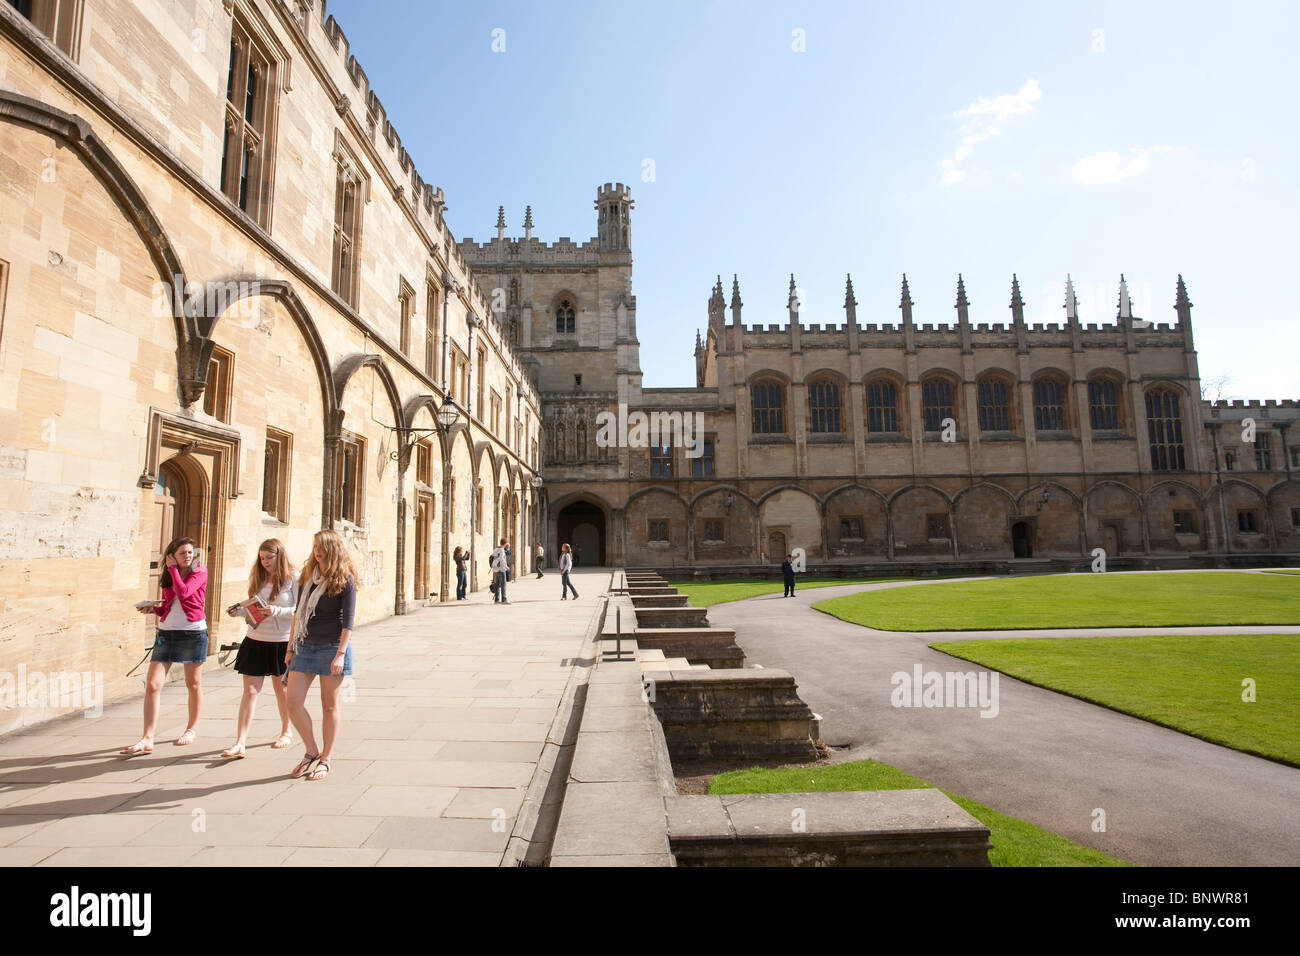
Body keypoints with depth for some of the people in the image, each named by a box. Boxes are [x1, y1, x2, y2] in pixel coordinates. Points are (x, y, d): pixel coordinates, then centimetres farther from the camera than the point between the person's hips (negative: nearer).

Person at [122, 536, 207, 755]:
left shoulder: (199, 572, -4)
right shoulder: (168, 575, 12)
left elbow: (183, 592, -21)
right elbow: (166, 606, 19)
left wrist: (173, 568, -10)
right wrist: (153, 608, -3)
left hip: (193, 632, -4)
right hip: (166, 632, 5)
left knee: (193, 683, 9)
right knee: (152, 684, -5)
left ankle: (192, 728, 25)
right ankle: (147, 739, -1)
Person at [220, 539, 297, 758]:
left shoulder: (293, 580, -8)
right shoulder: (258, 579, 8)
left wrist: (276, 611, -26)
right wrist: (239, 611, -6)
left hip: (282, 642, -4)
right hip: (255, 641, 4)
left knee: (281, 688, 13)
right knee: (250, 691, 0)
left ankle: (286, 732, 31)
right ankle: (240, 743, 2)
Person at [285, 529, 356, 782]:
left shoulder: (345, 580, -8)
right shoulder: (307, 576, 9)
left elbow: (348, 621, -11)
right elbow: (298, 613, 15)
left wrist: (340, 654, -19)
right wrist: (290, 647, 13)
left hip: (332, 647, -5)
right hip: (305, 646, 6)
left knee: (329, 705, 5)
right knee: (293, 703, 0)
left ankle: (325, 760, 18)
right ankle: (311, 752, 20)